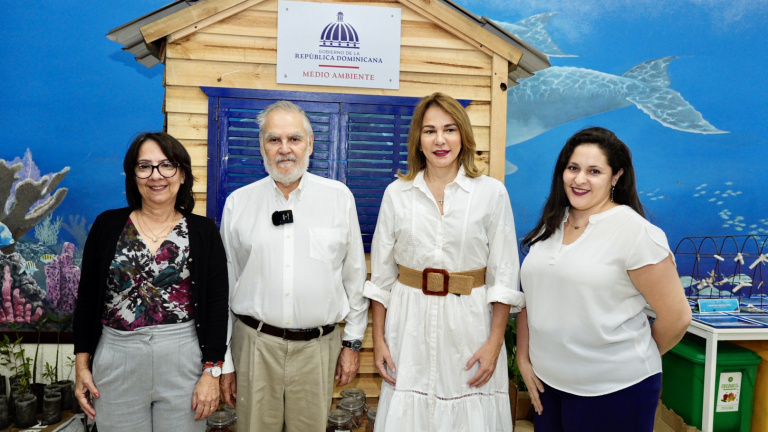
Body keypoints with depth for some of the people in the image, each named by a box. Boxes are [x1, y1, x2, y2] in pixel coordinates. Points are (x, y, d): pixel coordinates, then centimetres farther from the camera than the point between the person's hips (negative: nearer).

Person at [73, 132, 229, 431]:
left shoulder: (203, 232, -2)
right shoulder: (108, 225, 2)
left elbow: (217, 304, -3)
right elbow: (87, 298, 6)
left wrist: (212, 371, -6)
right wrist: (82, 364, 4)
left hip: (184, 360, -1)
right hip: (116, 358, 1)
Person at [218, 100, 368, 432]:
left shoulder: (339, 197, 0)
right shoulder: (238, 203, 1)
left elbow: (355, 276, 6)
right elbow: (224, 285, 6)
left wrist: (353, 342, 7)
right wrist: (223, 361, 8)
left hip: (318, 346, 0)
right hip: (255, 344, 0)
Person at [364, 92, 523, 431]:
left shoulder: (492, 193, -2)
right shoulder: (397, 193, 2)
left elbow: (504, 276, -3)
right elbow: (381, 276, 5)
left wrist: (494, 342, -7)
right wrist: (378, 339, 3)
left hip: (468, 324, -1)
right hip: (409, 324, 2)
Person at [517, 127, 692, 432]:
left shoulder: (635, 231, -13)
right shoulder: (550, 226, 5)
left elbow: (676, 316, -10)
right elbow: (530, 297, 9)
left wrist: (638, 359, 3)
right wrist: (523, 357, 4)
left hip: (613, 390, -5)